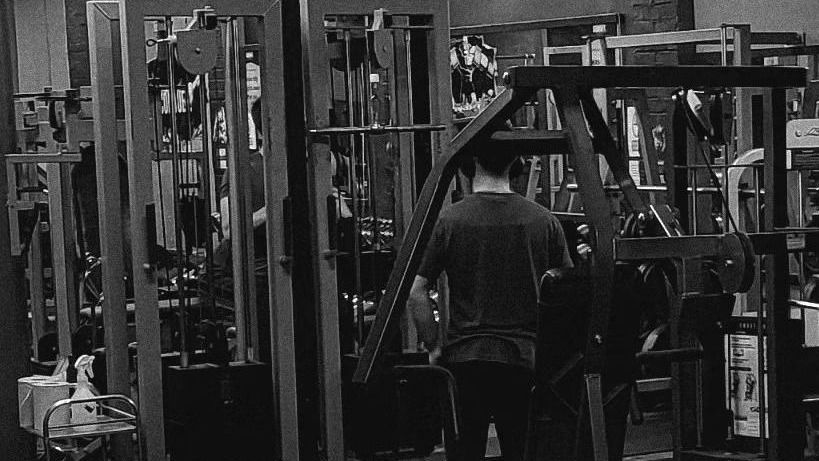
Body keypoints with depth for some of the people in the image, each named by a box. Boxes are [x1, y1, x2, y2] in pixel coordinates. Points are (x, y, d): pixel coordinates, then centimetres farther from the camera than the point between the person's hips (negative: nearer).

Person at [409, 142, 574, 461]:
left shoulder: (450, 221, -5)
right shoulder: (543, 221, 1)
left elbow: (416, 294, -6)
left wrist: (434, 346, 5)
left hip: (465, 358, -1)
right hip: (525, 359, 1)